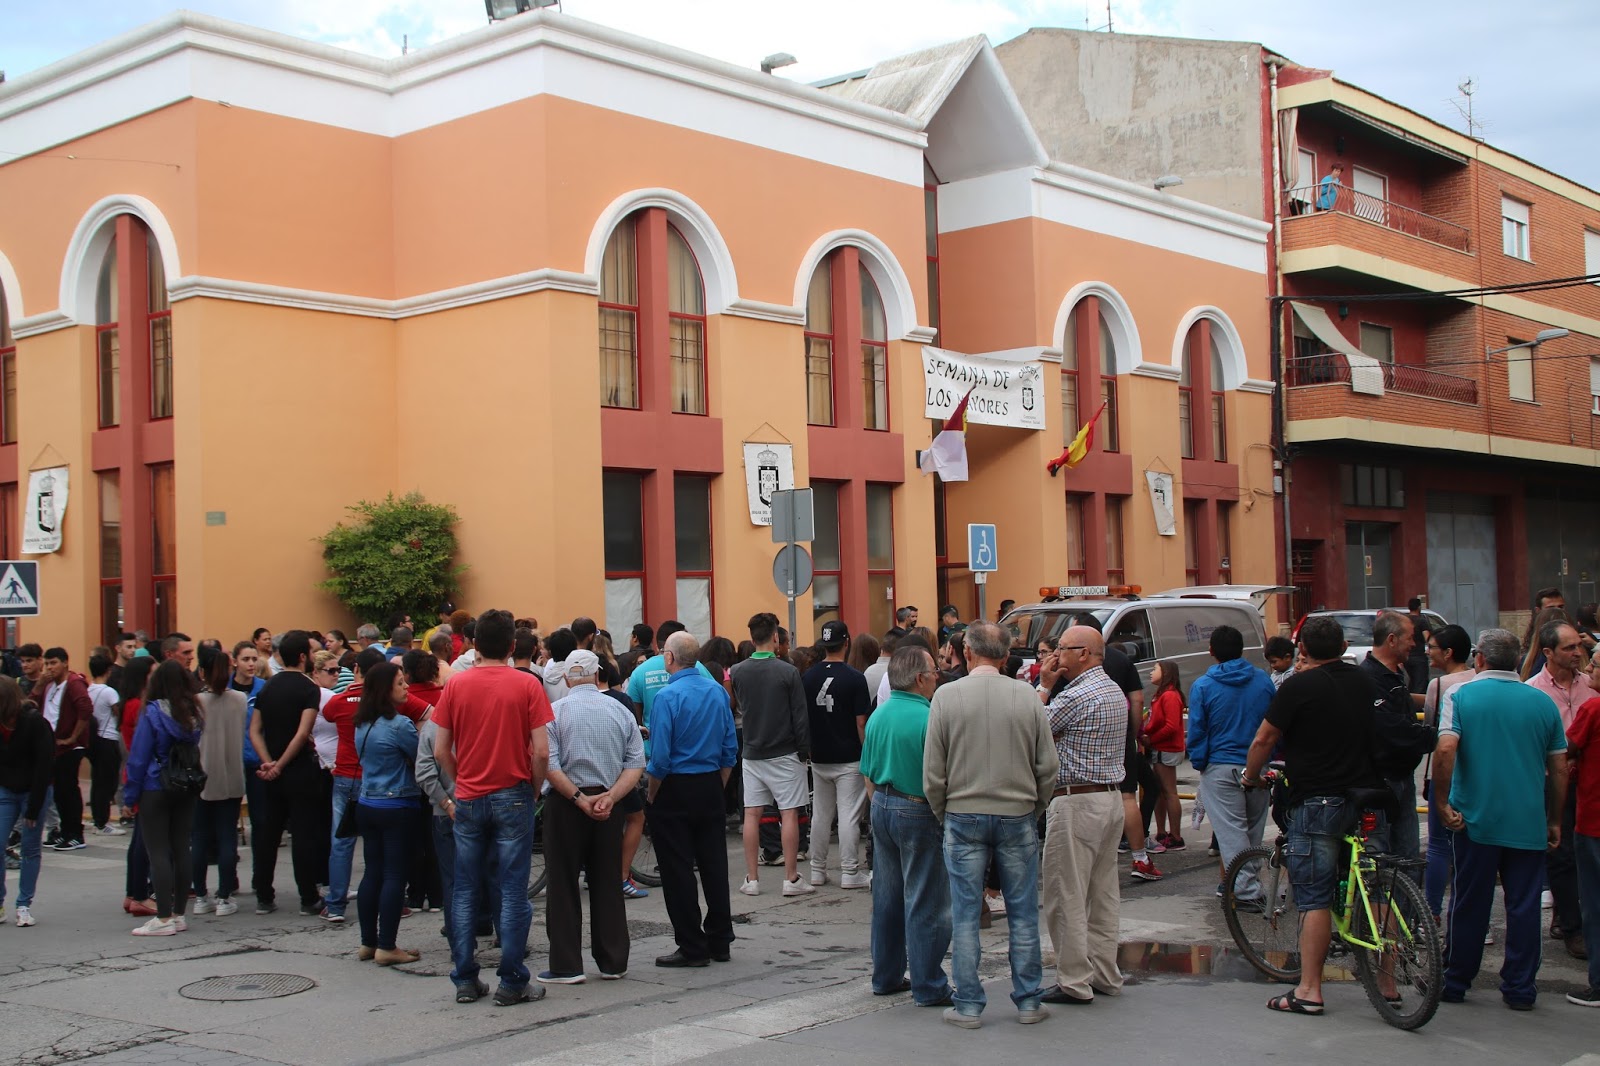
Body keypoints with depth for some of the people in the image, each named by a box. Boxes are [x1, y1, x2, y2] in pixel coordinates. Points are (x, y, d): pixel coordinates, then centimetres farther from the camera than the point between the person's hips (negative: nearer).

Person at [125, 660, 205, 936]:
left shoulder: (152, 712, -12)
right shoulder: (195, 712, 1)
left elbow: (138, 756, -9)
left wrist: (132, 796, -3)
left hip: (155, 790, -5)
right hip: (186, 789, 5)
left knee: (158, 852, -2)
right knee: (181, 849, 10)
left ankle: (164, 918, -5)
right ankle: (179, 914, 15)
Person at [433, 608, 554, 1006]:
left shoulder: (456, 684, 0)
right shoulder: (527, 684, -7)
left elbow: (440, 750, 0)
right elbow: (541, 751, -12)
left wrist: (461, 783, 14)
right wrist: (535, 788, 4)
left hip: (468, 798, 3)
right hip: (512, 797, -2)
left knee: (465, 891, 11)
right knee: (513, 891, 2)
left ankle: (465, 980, 14)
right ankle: (512, 982, 6)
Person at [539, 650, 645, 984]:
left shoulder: (556, 712, -6)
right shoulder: (620, 711, 5)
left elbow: (549, 765, -15)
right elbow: (636, 763, -2)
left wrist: (579, 799, -13)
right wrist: (609, 797, -10)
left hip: (566, 805, -3)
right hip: (609, 806, 3)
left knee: (563, 887, 3)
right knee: (609, 884, 10)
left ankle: (567, 966, 3)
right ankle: (613, 963, 14)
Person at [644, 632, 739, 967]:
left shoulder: (668, 696, -15)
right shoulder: (718, 691, 5)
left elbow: (660, 757, -16)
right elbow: (730, 748, 9)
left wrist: (651, 797, -4)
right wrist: (717, 788, 17)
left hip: (675, 789, -6)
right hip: (710, 788, 6)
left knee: (678, 870, 1)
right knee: (714, 864, 12)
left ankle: (693, 948, 5)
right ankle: (720, 942, 19)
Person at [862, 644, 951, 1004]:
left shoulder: (877, 716, 6)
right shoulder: (928, 718, -17)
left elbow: (868, 776, 12)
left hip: (882, 809, 8)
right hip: (918, 812, -7)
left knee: (886, 897, 15)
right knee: (925, 902, -1)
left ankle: (886, 976, 24)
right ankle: (928, 987, 4)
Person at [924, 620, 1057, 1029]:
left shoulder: (946, 696, -6)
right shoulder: (1026, 696, -4)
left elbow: (933, 771, -3)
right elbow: (1048, 766, 1)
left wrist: (942, 814, 11)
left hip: (964, 816, -1)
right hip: (1017, 815, 1)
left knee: (965, 915, 5)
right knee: (1023, 913, 9)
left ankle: (968, 1006, 10)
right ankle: (1028, 1002, 15)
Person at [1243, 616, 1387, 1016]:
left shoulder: (1298, 687, -8)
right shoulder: (1365, 683, 10)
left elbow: (1264, 740, -4)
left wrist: (1252, 776, 13)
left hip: (1318, 802, -6)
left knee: (1314, 897, -3)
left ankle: (1309, 990, -3)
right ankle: (1386, 983, 16)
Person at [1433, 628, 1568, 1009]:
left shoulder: (1464, 696, -3)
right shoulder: (1544, 702, 5)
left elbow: (1445, 750, -17)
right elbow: (1559, 769, 7)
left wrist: (1442, 804, -9)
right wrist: (1554, 821, 16)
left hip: (1475, 820, -1)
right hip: (1529, 824, 1)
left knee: (1469, 905, 7)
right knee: (1524, 906, 7)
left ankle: (1455, 983, 16)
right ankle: (1520, 989, 10)